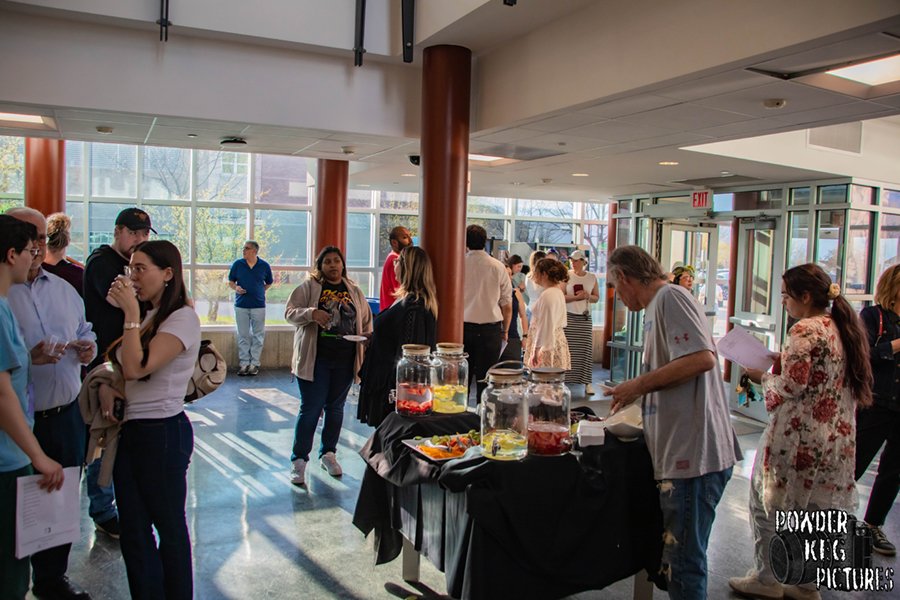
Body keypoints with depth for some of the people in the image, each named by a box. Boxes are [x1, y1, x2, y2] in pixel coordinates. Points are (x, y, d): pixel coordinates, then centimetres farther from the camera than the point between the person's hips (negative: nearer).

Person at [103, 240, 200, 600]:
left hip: (161, 434, -8)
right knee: (133, 531, 14)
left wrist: (130, 313, -20)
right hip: (129, 431, 8)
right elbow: (122, 367, 19)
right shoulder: (146, 316, 11)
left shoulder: (182, 317, -15)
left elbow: (137, 367, -23)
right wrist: (107, 386, -1)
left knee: (169, 528, 9)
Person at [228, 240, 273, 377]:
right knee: (243, 336, 5)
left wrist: (261, 291, 1)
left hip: (259, 305, -1)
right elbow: (230, 281, 11)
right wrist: (236, 288, -9)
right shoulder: (237, 264, 2)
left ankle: (254, 363, 11)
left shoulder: (264, 266, 1)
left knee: (258, 336, 3)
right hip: (241, 305, 1)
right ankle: (244, 363, 12)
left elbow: (269, 283, 15)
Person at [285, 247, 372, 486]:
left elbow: (366, 320, 17)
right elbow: (290, 312, -5)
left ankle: (328, 454, 28)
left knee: (335, 408, 13)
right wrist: (311, 314, -23)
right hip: (315, 359, -4)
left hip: (345, 360, 4)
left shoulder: (354, 291, 12)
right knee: (310, 409, -2)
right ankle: (298, 460, 10)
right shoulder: (308, 287, 0)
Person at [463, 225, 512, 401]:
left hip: (463, 327, 0)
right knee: (485, 378, 3)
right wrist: (505, 330, 15)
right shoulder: (498, 267, -1)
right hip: (490, 328, 0)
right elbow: (507, 304, 3)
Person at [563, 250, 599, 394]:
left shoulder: (592, 277, 7)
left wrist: (588, 296, -8)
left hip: (585, 318, 2)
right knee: (567, 349, -4)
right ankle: (563, 380, 3)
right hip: (569, 317, -2)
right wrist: (576, 297, -18)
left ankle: (587, 383, 2)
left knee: (586, 349, -1)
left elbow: (597, 297, 13)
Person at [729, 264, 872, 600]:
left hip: (797, 438, -8)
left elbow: (792, 386, -21)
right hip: (835, 440, 9)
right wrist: (783, 363, 13)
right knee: (812, 510, 16)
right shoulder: (843, 328, 10)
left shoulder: (805, 329, -17)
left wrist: (761, 376, -4)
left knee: (765, 503, 7)